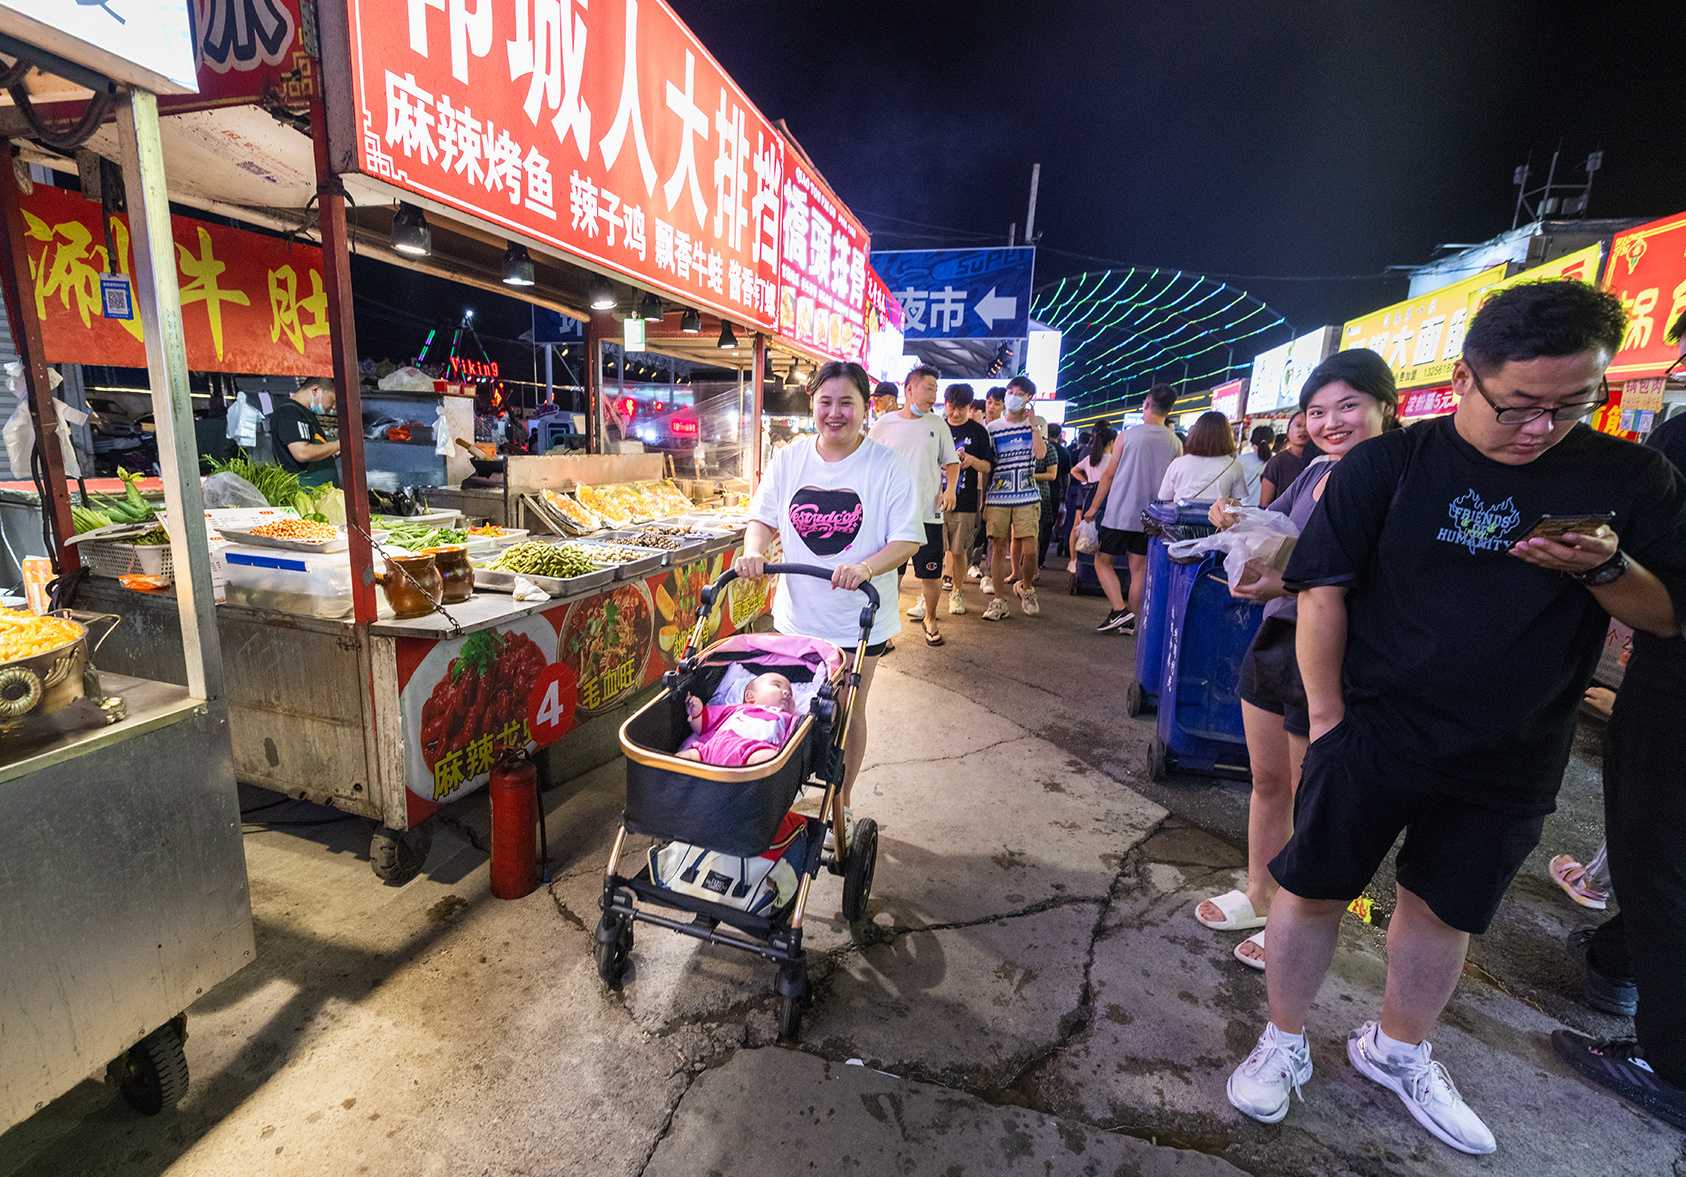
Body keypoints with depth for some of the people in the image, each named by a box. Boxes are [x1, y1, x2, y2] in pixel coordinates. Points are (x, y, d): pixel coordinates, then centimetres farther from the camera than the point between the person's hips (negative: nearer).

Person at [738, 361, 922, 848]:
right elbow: (763, 518, 6)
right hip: (797, 612, 3)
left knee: (847, 715, 11)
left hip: (859, 616, -2)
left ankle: (841, 805, 32)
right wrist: (754, 550, -17)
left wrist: (865, 567, -30)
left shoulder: (887, 466, -10)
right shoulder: (789, 458, 0)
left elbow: (907, 539, -12)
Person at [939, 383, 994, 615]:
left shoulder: (978, 431, 6)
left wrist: (972, 460, -15)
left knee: (958, 550, 4)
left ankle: (956, 592, 22)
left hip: (964, 501, -1)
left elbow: (987, 466, 5)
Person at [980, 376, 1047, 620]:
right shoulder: (992, 427, 8)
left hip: (1027, 497, -1)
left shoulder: (1036, 424, 7)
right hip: (997, 496, 1)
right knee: (999, 547, 0)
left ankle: (1026, 589, 21)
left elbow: (1041, 453, -11)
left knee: (1029, 549, -7)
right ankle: (997, 601, 7)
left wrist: (1033, 423, -11)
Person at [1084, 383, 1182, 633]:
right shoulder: (1176, 444, 3)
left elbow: (1109, 475, -3)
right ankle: (1130, 620, 13)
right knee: (1139, 568, 10)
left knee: (1103, 561, 7)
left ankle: (1119, 609, -8)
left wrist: (1094, 507, 5)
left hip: (1120, 513, -4)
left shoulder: (1127, 436, -7)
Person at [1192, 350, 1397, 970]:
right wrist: (1234, 520, -3)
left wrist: (1291, 581, -35)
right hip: (1274, 640, 7)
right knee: (1267, 784, 20)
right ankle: (1259, 896, 40)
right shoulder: (1318, 470, 5)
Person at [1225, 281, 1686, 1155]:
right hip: (1371, 737, -3)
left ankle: (1396, 1049, 43)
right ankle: (1283, 1042, 29)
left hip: (1512, 758, 4)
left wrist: (1605, 568, -19)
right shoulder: (1386, 466, -8)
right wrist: (1326, 716, -12)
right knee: (1312, 887, 5)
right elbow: (1324, 590, -9)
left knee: (1447, 911, 18)